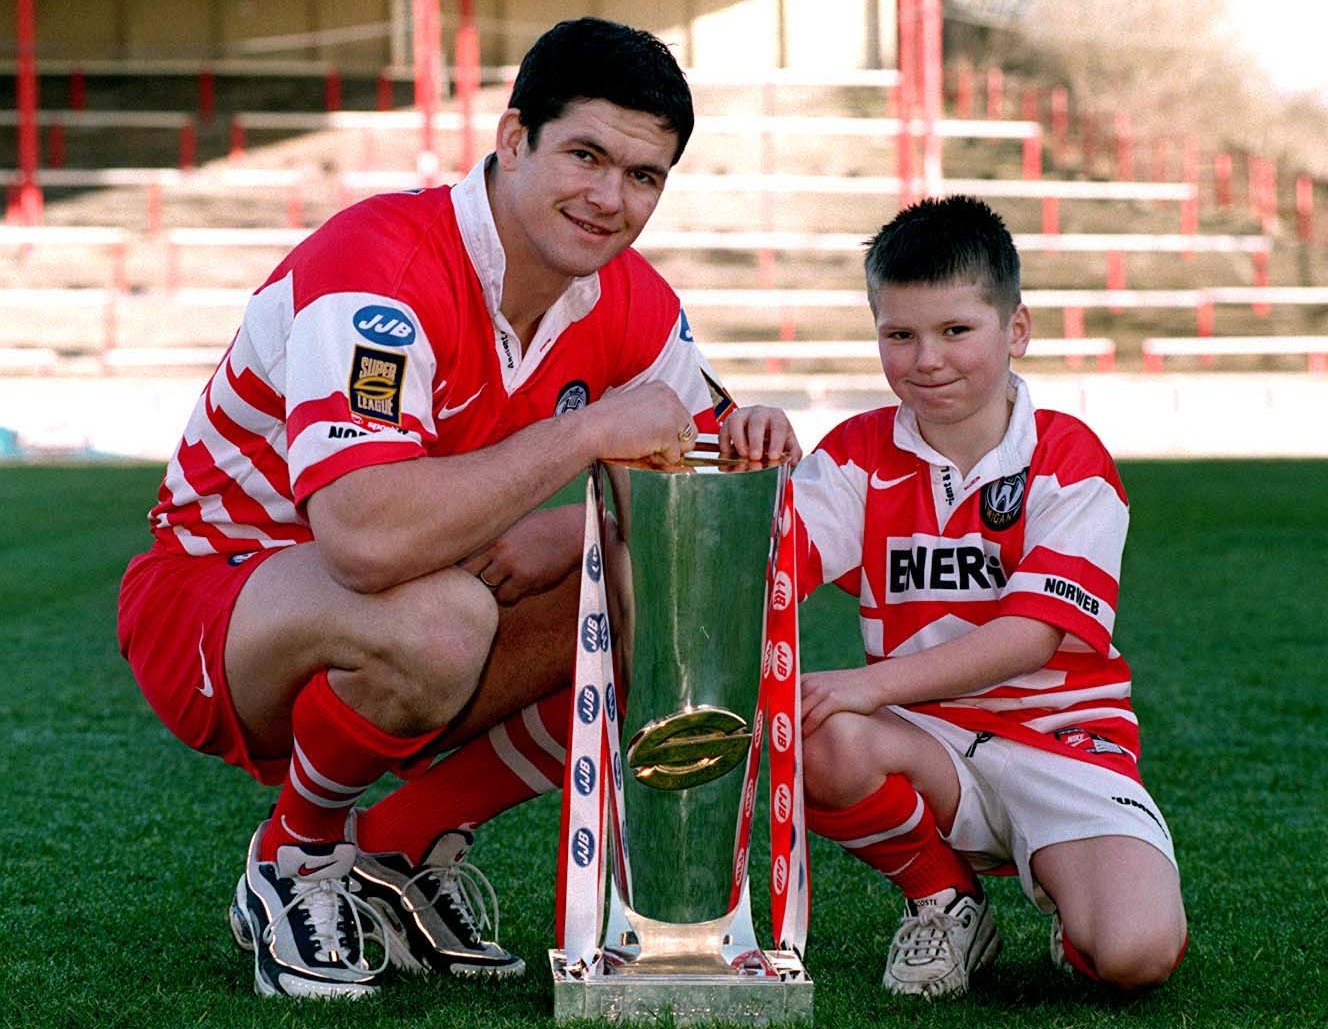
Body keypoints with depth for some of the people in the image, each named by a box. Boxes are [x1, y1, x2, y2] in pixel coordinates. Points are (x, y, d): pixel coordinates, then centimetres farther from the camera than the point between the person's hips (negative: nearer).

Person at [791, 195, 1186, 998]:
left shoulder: (1068, 458, -4)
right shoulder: (862, 453, 4)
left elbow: (1035, 631, -15)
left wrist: (871, 682, -25)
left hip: (1061, 740, -2)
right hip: (923, 743, 2)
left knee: (1137, 953, -28)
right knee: (816, 740, -33)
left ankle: (1068, 894, 13)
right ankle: (942, 900, -3)